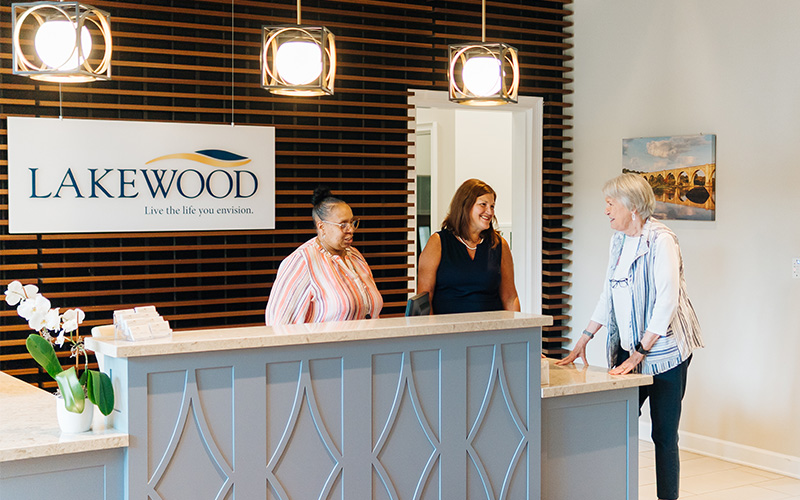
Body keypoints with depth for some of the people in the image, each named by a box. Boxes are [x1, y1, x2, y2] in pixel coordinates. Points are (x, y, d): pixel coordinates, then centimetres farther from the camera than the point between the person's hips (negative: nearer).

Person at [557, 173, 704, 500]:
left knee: (664, 434, 0)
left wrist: (639, 354, -20)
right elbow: (608, 297, 19)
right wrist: (581, 343, 15)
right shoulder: (619, 241, 12)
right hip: (629, 351, 7)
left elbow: (667, 301, -19)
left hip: (664, 351, -7)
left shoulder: (660, 240, -13)